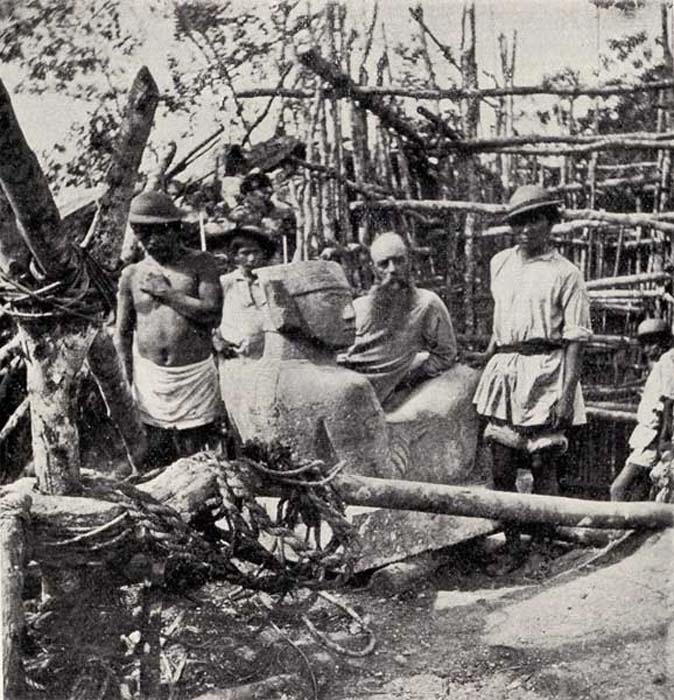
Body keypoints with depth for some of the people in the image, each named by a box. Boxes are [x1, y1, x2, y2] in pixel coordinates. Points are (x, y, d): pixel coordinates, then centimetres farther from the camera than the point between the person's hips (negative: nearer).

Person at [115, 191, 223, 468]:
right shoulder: (131, 275, 6)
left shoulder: (199, 263, 0)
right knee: (153, 464, 6)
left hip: (195, 376, -2)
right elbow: (122, 334, 10)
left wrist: (165, 292, -11)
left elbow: (212, 313, -12)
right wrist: (126, 384, 6)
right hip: (149, 378, 2)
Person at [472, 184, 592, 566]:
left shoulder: (565, 274, -5)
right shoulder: (500, 263, 12)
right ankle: (511, 545, 17)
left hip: (545, 373, -5)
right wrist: (487, 357, 27)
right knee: (501, 465, 6)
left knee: (542, 463, 1)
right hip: (504, 371, 5)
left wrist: (567, 394, -14)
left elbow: (575, 340, -7)